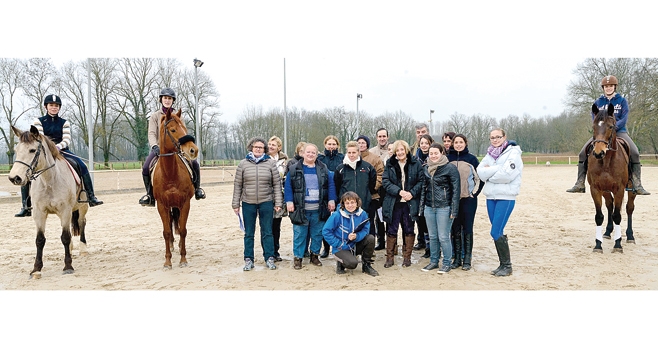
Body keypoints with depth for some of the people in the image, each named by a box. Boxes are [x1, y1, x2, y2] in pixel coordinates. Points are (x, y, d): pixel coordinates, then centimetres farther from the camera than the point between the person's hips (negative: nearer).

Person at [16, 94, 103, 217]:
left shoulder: (64, 123, 8)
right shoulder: (39, 121, 6)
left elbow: (67, 140, -3)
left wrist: (58, 146, -24)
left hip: (62, 151, 0)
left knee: (82, 166, -22)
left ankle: (91, 198, -18)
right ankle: (26, 207, -14)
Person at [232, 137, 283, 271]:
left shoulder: (271, 163, 0)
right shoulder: (243, 163, 1)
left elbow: (277, 184, 1)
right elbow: (237, 185, 3)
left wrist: (278, 203, -4)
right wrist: (235, 203, 1)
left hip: (266, 203, -1)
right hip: (248, 203, 1)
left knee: (267, 232, 8)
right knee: (248, 233, 9)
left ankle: (269, 258, 17)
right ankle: (248, 260, 18)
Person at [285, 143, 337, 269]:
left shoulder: (323, 169, 8)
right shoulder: (295, 169, 3)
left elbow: (330, 185, 7)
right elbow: (288, 187, 1)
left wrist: (331, 200, -1)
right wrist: (289, 201, -8)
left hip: (319, 210, 2)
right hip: (301, 209, -2)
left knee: (317, 234, 9)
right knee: (299, 234, 2)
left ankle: (314, 255, 23)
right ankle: (298, 257, 12)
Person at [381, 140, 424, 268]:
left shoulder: (416, 164, 0)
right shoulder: (389, 164, 3)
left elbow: (421, 181, -1)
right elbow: (385, 181, -3)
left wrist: (412, 193, -15)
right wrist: (399, 191, -15)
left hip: (410, 203, -1)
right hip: (393, 203, 1)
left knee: (409, 230, 8)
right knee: (391, 230, 4)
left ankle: (407, 257, 19)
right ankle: (389, 257, 14)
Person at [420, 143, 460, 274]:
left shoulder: (450, 168, -8)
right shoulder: (426, 168, 10)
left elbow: (456, 190, -8)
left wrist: (453, 210, -11)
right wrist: (422, 206, 15)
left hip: (444, 207, -5)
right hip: (429, 207, 6)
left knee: (443, 237, -3)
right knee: (432, 237, 12)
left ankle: (446, 263, 11)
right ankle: (433, 261, 23)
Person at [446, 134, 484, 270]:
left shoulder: (471, 158, 0)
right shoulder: (448, 158, 6)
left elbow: (480, 177, 2)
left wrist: (474, 193, -4)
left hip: (468, 199, -2)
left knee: (467, 228, 0)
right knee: (455, 229, 7)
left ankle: (467, 259, 8)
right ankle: (457, 258, 15)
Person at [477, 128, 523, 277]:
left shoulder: (513, 153, -6)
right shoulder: (490, 154, 13)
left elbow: (507, 175, -19)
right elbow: (480, 172, 1)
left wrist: (489, 171, -7)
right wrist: (497, 169, -13)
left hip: (506, 197, -7)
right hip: (491, 197, 7)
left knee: (496, 232, -10)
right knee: (498, 233, 11)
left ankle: (507, 266, 4)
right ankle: (503, 264, 21)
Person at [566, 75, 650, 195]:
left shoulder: (622, 101, 5)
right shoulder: (598, 102, 10)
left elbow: (624, 118, -5)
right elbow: (594, 119, 1)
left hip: (619, 131, -1)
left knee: (635, 153, -24)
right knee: (583, 153, -15)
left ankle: (637, 185, -18)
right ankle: (580, 184, -9)